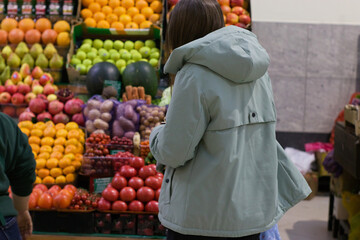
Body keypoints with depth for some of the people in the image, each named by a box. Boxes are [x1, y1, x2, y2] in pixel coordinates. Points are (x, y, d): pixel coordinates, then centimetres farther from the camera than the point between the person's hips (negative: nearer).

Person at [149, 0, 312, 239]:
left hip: (202, 219, -6)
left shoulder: (195, 76, -17)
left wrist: (157, 134, 6)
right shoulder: (257, 72, 4)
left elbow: (174, 152, -14)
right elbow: (266, 138, 10)